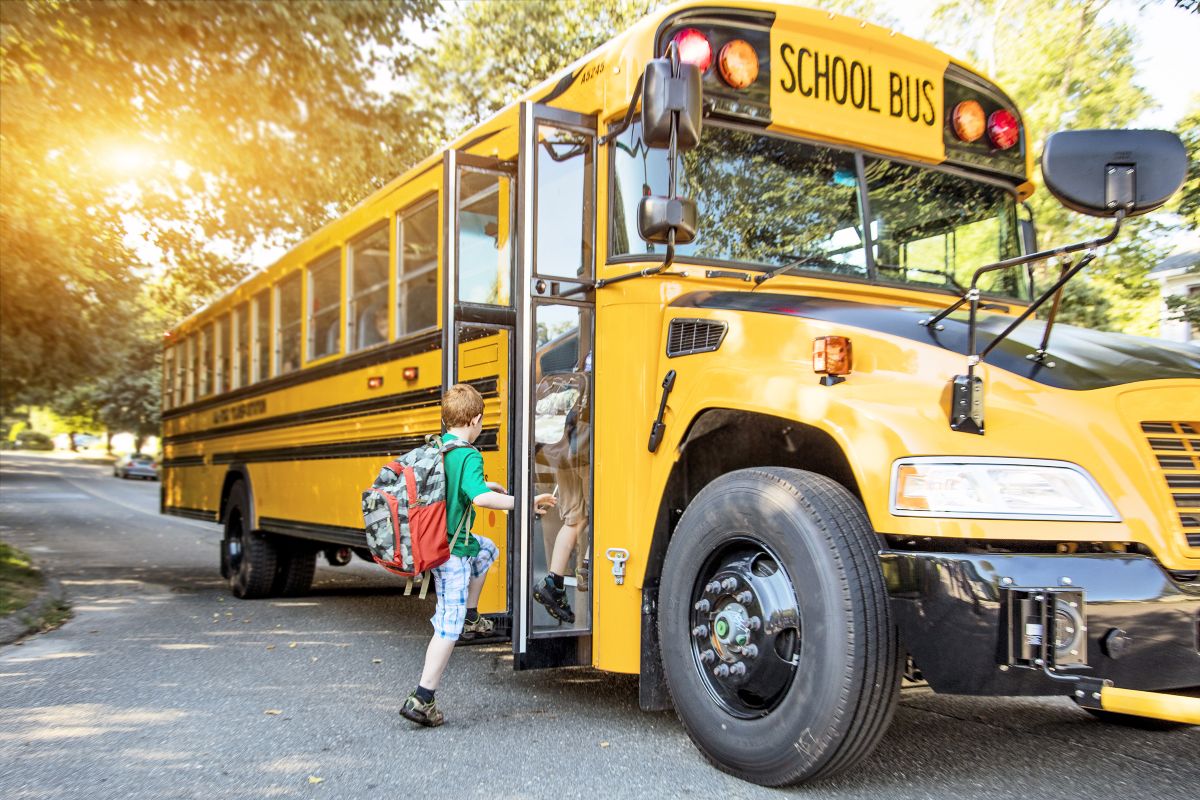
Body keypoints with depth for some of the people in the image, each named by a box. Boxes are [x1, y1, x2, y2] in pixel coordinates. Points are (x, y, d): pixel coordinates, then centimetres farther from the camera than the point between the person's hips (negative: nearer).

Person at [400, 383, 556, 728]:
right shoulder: (469, 455, -19)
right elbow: (479, 497, -35)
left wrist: (486, 485, 31)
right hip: (452, 550, -9)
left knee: (486, 549, 34)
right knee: (449, 625, -2)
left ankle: (471, 616, 33)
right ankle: (422, 699, 0)